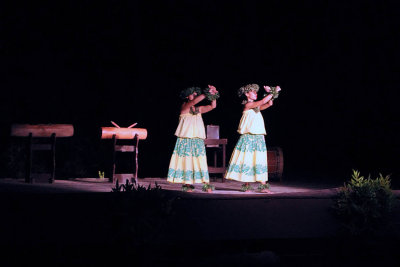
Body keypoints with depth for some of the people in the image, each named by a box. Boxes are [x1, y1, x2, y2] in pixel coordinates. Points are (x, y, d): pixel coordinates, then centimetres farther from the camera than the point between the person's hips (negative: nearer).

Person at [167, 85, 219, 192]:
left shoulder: (198, 109, 15)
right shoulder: (184, 106, 0)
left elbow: (213, 106, 9)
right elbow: (194, 101, -18)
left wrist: (213, 95, -6)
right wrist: (206, 94, -22)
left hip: (198, 139, 4)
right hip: (185, 139, -4)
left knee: (198, 161, -4)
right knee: (186, 159, -8)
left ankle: (205, 183, -10)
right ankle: (186, 183, -7)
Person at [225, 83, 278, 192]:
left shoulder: (256, 106, 17)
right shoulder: (247, 105, -6)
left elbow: (269, 104, 17)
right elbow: (263, 101, -15)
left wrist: (269, 93, 3)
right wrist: (273, 93, -9)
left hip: (259, 137, 8)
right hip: (249, 137, -8)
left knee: (260, 161, 2)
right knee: (247, 159, -5)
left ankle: (263, 186, 0)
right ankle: (246, 185, 0)